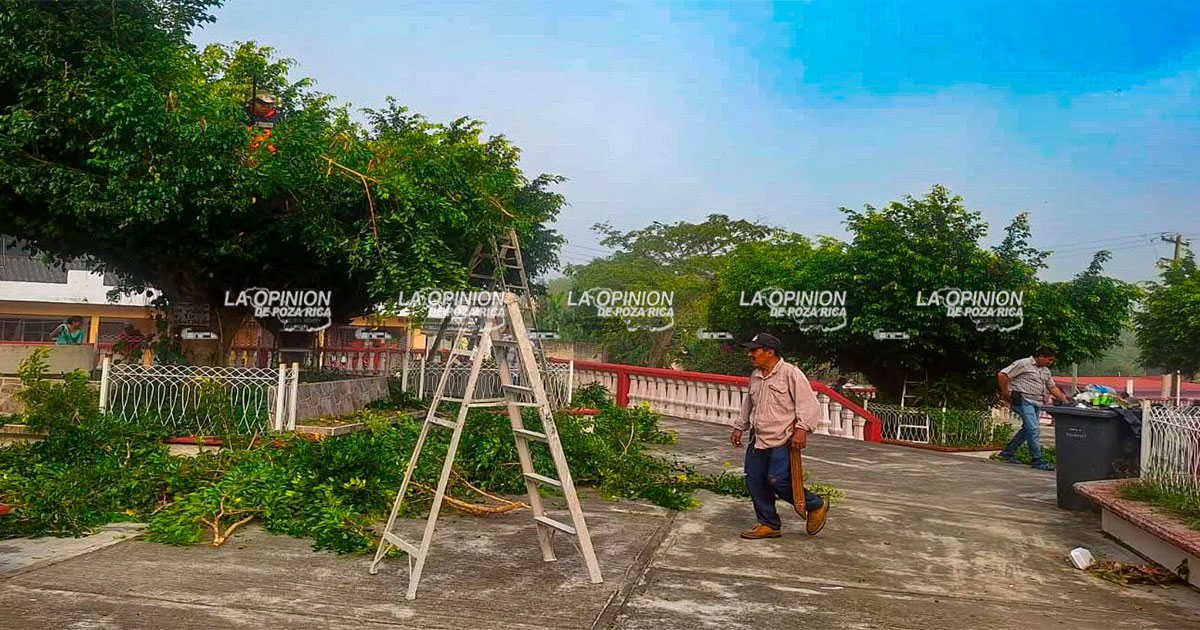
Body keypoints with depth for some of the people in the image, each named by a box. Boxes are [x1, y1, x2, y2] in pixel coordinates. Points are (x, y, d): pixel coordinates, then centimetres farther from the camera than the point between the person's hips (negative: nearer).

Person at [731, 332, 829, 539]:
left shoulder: (790, 373, -9)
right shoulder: (755, 376, 14)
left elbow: (809, 404, -12)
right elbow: (748, 404, 29)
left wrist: (801, 429, -21)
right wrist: (739, 427, 26)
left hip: (783, 440, -8)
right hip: (758, 440, 8)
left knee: (777, 480, -13)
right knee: (754, 481, 3)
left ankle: (816, 506, 11)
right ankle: (768, 524, 17)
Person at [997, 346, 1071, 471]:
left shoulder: (1046, 371, 18)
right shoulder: (1023, 364, -8)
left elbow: (1053, 388, 24)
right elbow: (1002, 374, -13)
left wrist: (1064, 400, 11)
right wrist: (1006, 393, -11)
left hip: (1036, 403, 9)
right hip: (1023, 401, -9)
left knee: (1027, 429, 14)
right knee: (1034, 430, -14)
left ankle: (1007, 453, 27)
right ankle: (1038, 461, -10)